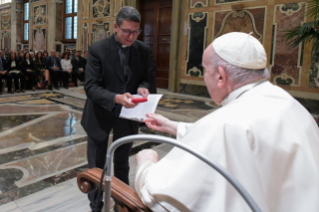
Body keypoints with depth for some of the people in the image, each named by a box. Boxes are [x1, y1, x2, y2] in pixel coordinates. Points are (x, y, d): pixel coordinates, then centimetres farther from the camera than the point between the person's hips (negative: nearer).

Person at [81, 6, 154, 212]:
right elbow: (91, 86, -20)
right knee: (97, 166, 14)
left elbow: (144, 78, 4)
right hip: (101, 114, -2)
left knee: (122, 165, 19)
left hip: (127, 114, 3)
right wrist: (116, 98, -37)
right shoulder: (97, 49, -16)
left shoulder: (143, 50, -6)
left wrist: (142, 87, -20)